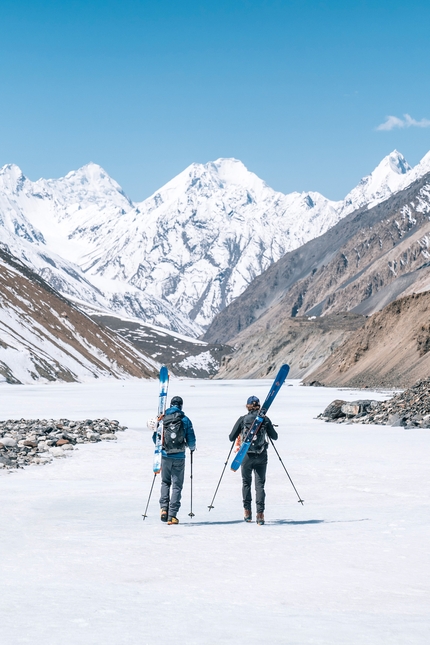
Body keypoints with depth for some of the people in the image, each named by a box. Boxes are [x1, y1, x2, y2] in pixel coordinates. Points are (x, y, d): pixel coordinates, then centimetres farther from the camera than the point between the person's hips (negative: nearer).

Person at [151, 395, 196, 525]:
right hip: (179, 457, -1)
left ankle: (164, 508, 2)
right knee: (177, 485, 5)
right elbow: (191, 440, -1)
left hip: (165, 456, 1)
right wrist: (192, 448, 22)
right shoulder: (185, 420, -2)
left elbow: (155, 438, 9)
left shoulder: (162, 419, 2)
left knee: (165, 482, 19)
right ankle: (172, 515, 0)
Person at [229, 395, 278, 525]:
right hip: (261, 456, 1)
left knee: (246, 483, 18)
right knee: (260, 484, 4)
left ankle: (247, 512, 19)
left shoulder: (242, 420, -3)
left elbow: (231, 438, 0)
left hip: (246, 456, -1)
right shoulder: (265, 419, 1)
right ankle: (260, 513, -8)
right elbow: (275, 436, 10)